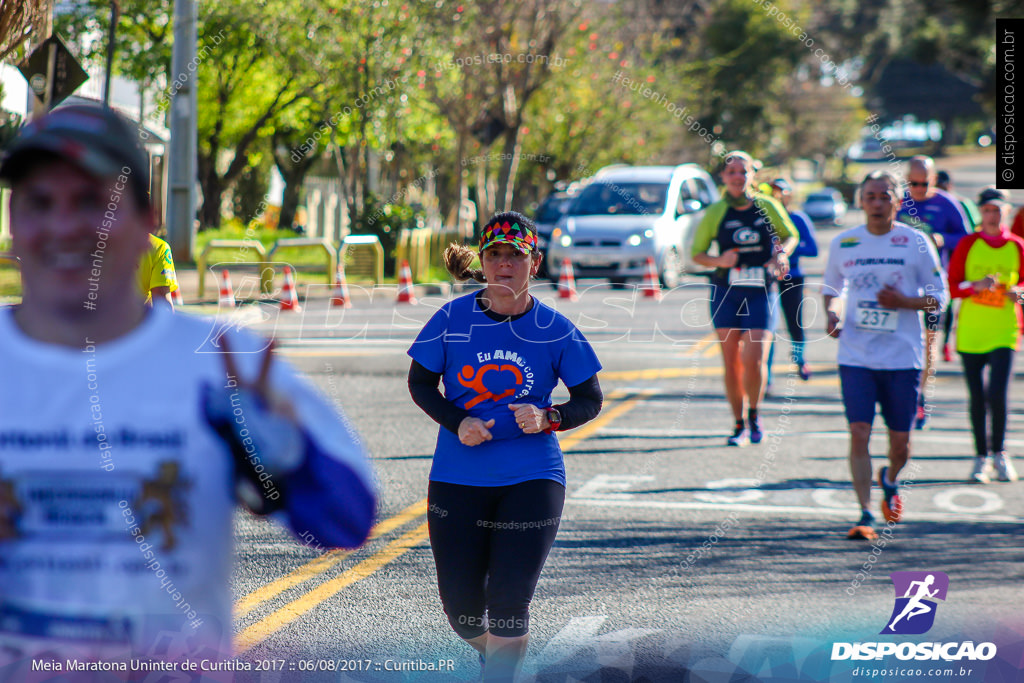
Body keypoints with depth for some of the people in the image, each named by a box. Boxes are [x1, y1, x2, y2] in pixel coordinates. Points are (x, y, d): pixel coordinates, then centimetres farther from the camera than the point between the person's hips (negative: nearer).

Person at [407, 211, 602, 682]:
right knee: (462, 610, 5)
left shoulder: (555, 329, -3)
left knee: (508, 606, -10)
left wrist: (549, 418, -15)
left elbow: (590, 400, 5)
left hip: (531, 481, -1)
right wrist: (458, 423, -10)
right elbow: (420, 382, 7)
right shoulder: (453, 319, -2)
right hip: (458, 479, 1)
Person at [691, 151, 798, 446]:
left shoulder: (768, 207, 1)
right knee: (731, 363, 2)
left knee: (754, 360, -13)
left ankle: (754, 415, 11)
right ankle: (739, 425, 17)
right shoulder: (716, 212, 1)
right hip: (726, 292, 1)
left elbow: (791, 235, 17)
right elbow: (697, 254, 7)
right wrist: (719, 261, -13)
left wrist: (782, 253, -4)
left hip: (760, 293, -1)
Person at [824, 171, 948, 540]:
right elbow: (831, 287, 20)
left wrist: (904, 302, -16)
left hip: (903, 357, -1)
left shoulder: (916, 243, -2)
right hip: (856, 356, 1)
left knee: (900, 441, 6)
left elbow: (939, 296, 2)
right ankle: (865, 515, -9)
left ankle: (890, 481, 39)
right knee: (859, 433, -13)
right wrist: (830, 314, -1)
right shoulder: (843, 243, 4)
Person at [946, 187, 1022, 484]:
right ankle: (981, 457, 17)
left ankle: (999, 452, 8)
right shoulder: (968, 244, 2)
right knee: (977, 397, 4)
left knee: (997, 394, -13)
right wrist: (976, 286, -17)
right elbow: (951, 286, 1)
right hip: (970, 332, 1)